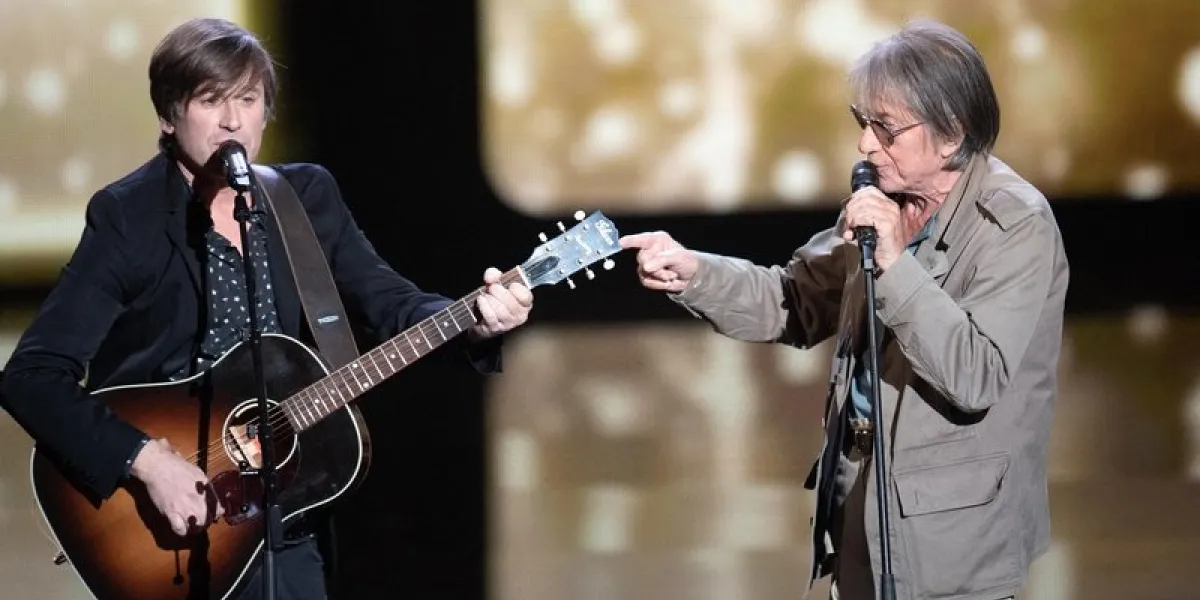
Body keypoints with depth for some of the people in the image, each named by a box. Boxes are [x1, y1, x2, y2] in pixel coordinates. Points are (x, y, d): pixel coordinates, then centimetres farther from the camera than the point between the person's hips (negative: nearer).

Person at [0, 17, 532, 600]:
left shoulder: (308, 195, 5)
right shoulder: (127, 215, -11)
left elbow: (391, 304, 1)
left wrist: (476, 323, -20)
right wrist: (148, 460, -28)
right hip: (164, 528, -4)